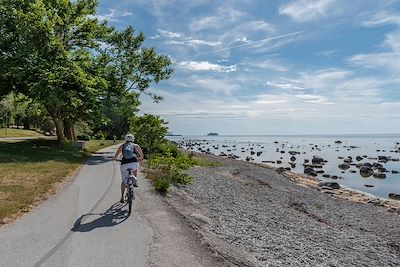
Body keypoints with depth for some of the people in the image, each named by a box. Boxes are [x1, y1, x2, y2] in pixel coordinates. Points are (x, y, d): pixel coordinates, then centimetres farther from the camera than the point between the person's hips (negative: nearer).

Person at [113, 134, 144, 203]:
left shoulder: (122, 146, 15)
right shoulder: (135, 145, 14)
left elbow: (116, 156, 10)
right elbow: (142, 155, 16)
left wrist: (115, 158, 32)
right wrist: (140, 158, 37)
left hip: (124, 164, 1)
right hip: (134, 163, -1)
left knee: (123, 181, 15)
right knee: (135, 169, 37)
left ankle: (122, 197, 13)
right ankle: (135, 182, 27)